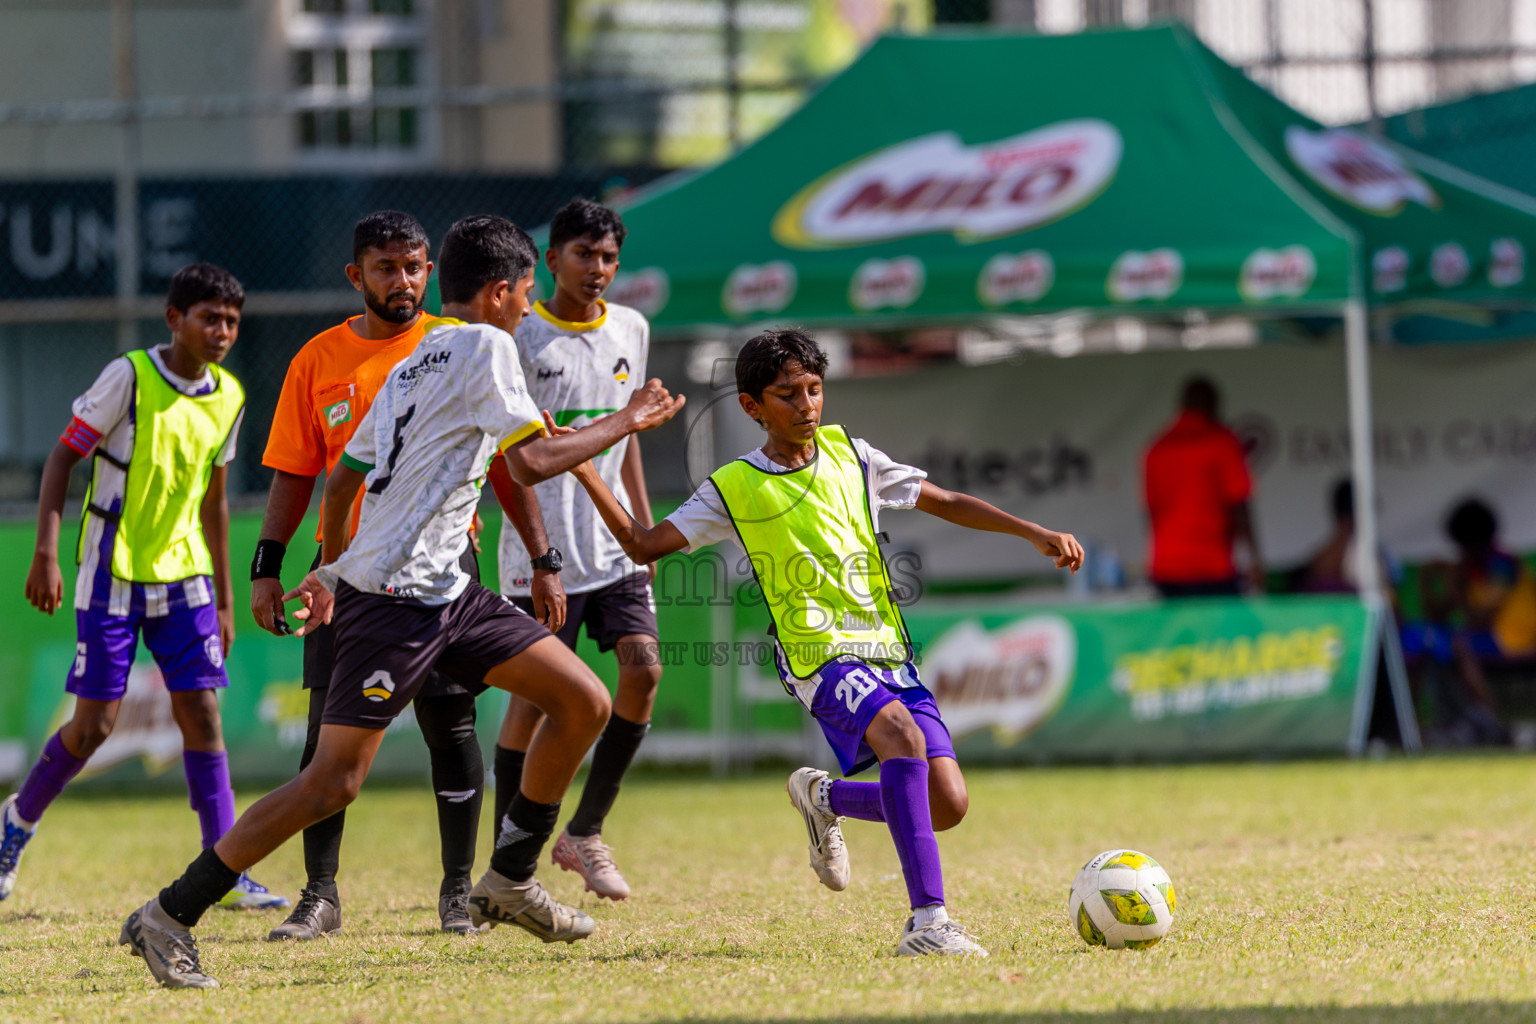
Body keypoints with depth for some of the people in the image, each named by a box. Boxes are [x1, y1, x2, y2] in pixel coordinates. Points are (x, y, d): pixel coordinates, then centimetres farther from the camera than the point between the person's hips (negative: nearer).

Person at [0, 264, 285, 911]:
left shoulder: (228, 398, 5)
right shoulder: (129, 378, -12)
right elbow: (63, 456, -8)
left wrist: (223, 598, 16)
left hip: (183, 575, 5)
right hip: (112, 572, -5)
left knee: (201, 712, -4)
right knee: (94, 724, -4)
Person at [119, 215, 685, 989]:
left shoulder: (412, 366, 19)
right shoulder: (483, 345, -8)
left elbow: (342, 477, 23)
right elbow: (532, 463, -16)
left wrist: (330, 568, 35)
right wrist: (626, 423, -4)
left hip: (444, 592, 10)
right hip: (393, 598, -10)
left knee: (584, 702, 7)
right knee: (333, 783, -11)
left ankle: (509, 880, 17)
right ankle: (168, 917, -7)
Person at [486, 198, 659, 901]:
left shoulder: (630, 330, 10)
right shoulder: (519, 337, -7)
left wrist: (646, 525, 17)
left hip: (614, 545, 5)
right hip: (542, 550, -5)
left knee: (643, 667, -11)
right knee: (535, 695, -4)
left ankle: (584, 834, 2)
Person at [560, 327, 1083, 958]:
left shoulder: (848, 456, 11)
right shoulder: (734, 490, 3)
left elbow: (944, 503, 19)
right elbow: (643, 545, 3)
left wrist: (1035, 534, 13)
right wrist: (582, 466, -6)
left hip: (888, 652, 5)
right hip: (820, 657, -5)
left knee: (947, 805, -8)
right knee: (904, 736, -34)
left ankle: (824, 799, 24)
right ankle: (927, 921, -37)